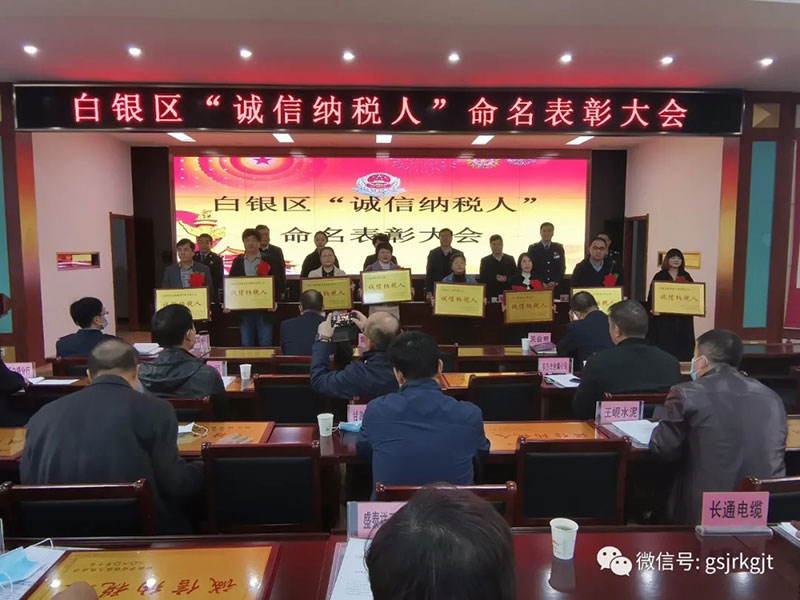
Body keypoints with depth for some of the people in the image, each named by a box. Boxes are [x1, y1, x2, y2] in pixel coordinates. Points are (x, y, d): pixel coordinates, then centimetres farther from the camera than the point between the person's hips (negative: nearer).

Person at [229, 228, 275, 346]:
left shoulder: (268, 261, 1)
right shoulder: (238, 261, 9)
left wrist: (274, 301, -15)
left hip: (263, 309, -2)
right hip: (243, 309, 3)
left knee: (265, 344, 1)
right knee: (246, 344, 9)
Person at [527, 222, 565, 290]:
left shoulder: (559, 248, 12)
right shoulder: (532, 248, 6)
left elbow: (562, 267, 8)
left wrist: (555, 282, -8)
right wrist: (541, 283, -14)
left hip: (555, 286, 1)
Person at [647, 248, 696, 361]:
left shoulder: (686, 276, 12)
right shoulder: (659, 276, 2)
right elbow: (651, 297, -2)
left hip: (683, 319, 3)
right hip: (663, 319, -3)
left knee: (682, 350, 2)